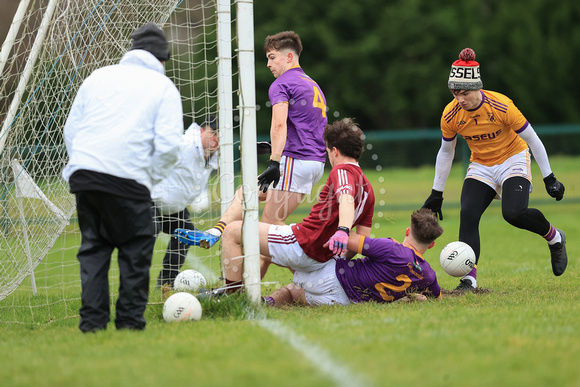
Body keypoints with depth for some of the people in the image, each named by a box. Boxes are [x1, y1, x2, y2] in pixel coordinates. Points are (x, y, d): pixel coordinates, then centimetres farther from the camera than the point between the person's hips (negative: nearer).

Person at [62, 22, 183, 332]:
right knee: (136, 249, 8)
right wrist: (151, 178, 9)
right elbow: (168, 144, -5)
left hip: (84, 172, 4)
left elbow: (70, 130, 20)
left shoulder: (98, 77, 19)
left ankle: (92, 319, 8)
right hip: (128, 178, -4)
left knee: (93, 247, 13)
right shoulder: (164, 88, 6)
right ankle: (130, 318, 7)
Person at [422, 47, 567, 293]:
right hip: (481, 167, 4)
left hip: (513, 161, -4)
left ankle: (555, 237, 4)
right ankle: (469, 278, -18)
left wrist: (549, 179, -12)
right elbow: (446, 152, 4)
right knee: (468, 215, -20)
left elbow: (532, 140, -14)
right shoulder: (450, 115, -14)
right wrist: (436, 194, 6)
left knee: (514, 213, -26)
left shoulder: (501, 106, -25)